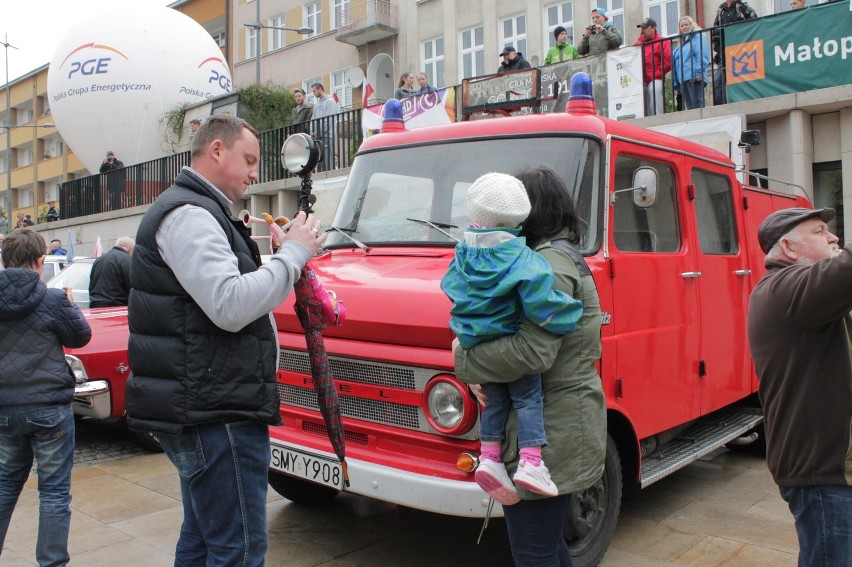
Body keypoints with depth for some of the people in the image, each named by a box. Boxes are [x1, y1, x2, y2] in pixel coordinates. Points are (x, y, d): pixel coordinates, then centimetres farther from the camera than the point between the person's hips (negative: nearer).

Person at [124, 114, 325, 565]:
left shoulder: (196, 213, 22)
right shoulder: (188, 214, -13)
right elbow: (230, 307, -24)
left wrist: (288, 258, 11)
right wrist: (293, 253, -15)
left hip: (199, 408, 11)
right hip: (215, 414, -11)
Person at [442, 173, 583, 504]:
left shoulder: (463, 253, 2)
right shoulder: (520, 258, -19)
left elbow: (449, 285, 16)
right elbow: (539, 297, -30)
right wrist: (570, 315, -15)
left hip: (476, 346, 6)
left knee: (496, 401, 19)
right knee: (528, 399, 8)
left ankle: (489, 457, 12)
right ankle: (531, 463, 0)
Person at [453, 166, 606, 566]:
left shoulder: (548, 263, -17)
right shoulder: (566, 256, 16)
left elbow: (533, 351, -27)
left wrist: (467, 358, -13)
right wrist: (487, 372, 3)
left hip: (547, 435, -11)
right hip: (562, 429, 11)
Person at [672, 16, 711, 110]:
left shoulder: (698, 37, 3)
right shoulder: (681, 42, 27)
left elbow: (703, 56, -10)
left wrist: (699, 72, -20)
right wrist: (676, 81, 18)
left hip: (694, 77, -8)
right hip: (682, 79, 8)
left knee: (697, 105, -13)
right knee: (689, 106, 5)